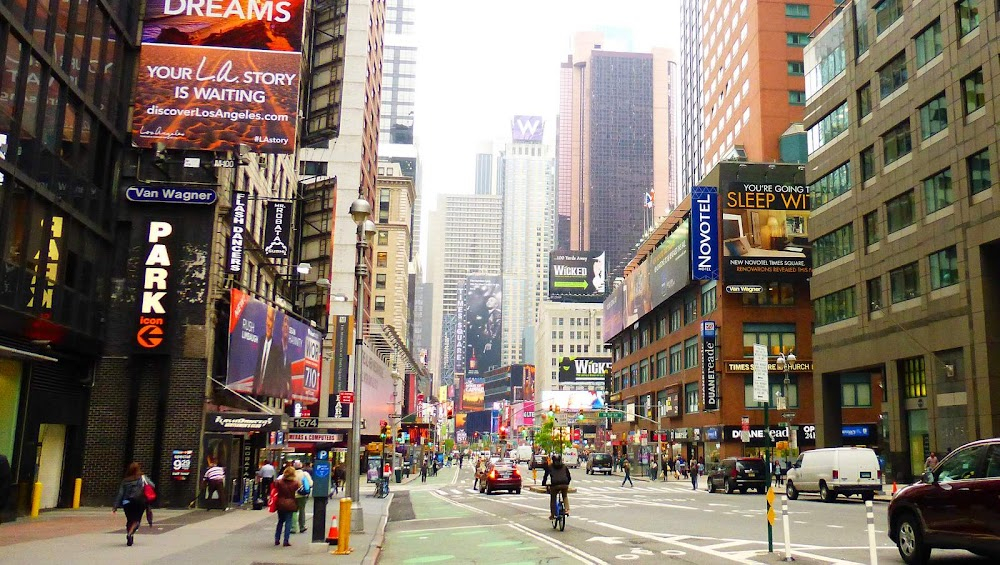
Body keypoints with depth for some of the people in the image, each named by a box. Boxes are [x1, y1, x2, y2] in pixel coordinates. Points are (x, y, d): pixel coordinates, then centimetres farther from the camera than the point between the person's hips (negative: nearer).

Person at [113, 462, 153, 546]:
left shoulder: (125, 481, 5)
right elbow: (152, 486, 1)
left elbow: (120, 494, 2)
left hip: (127, 503, 2)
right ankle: (130, 534, -22)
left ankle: (129, 539, 15)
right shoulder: (143, 478, 1)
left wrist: (115, 507, 3)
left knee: (129, 520, 15)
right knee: (136, 520, 3)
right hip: (140, 503, -2)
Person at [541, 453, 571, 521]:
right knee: (565, 497, 28)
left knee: (553, 500, 14)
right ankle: (566, 510, 12)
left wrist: (543, 484, 30)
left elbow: (545, 476, 16)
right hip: (564, 484, 2)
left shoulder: (549, 467, 16)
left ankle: (552, 515, 14)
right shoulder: (564, 467, 22)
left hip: (554, 485, -2)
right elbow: (569, 477, 25)